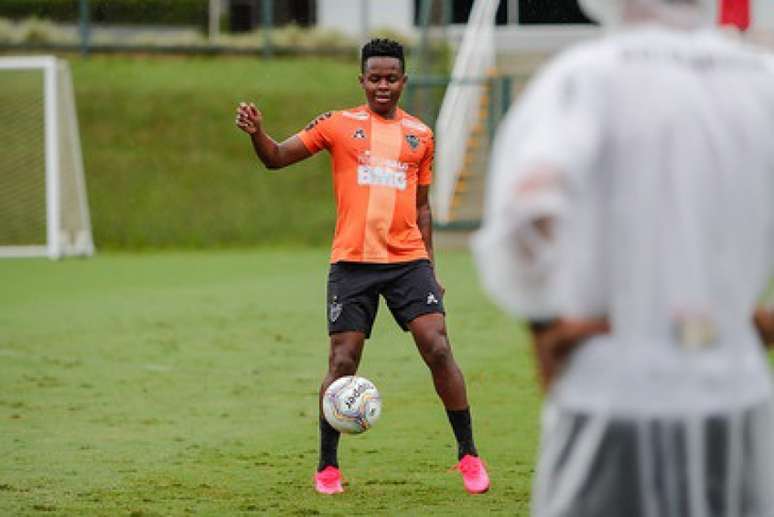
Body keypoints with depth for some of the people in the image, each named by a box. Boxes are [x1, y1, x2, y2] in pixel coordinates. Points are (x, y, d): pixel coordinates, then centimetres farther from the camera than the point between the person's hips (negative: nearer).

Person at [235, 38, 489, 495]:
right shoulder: (339, 124, 5)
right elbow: (277, 158, 2)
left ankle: (468, 455, 1)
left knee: (438, 349, -10)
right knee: (343, 362, -3)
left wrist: (430, 266, 16)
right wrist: (257, 133, -19)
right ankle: (328, 467, 11)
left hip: (408, 260, 2)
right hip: (352, 262, -1)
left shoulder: (420, 135, 12)